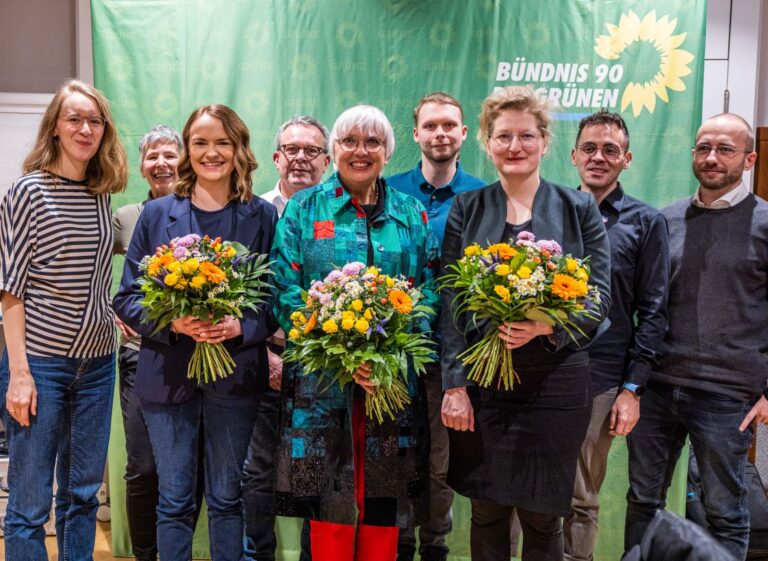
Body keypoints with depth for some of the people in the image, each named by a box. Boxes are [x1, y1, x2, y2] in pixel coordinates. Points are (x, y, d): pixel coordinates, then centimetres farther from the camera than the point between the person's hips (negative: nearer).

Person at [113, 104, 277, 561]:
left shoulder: (262, 216, 1)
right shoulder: (157, 214, 3)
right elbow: (128, 298, 3)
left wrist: (242, 327, -18)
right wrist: (172, 322, -16)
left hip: (236, 374, -1)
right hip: (168, 373, 1)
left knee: (227, 498, 11)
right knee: (175, 501, 11)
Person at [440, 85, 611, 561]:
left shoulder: (579, 209, 4)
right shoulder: (466, 210, 6)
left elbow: (599, 299, -1)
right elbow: (451, 303, 1)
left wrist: (546, 324, -20)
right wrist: (454, 386, -6)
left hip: (555, 379, -1)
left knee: (542, 518, 7)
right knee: (487, 511, 11)